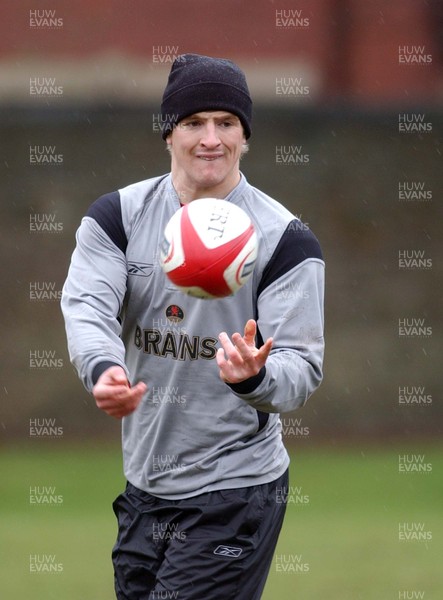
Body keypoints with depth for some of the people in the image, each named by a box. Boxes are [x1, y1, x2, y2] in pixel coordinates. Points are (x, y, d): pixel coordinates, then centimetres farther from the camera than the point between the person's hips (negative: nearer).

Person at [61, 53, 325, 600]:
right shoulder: (118, 216, 1)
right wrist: (104, 368, -37)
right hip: (144, 487, 4)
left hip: (236, 492, -4)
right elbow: (87, 307, -14)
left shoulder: (285, 240, -8)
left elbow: (303, 368, -12)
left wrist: (255, 376, -36)